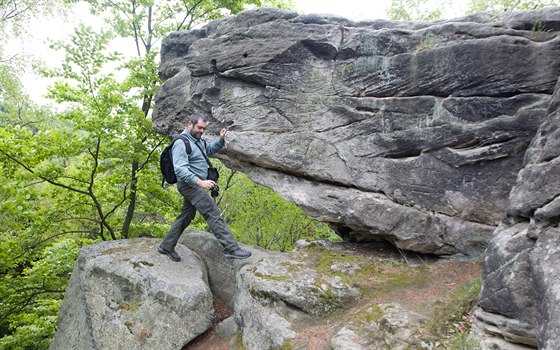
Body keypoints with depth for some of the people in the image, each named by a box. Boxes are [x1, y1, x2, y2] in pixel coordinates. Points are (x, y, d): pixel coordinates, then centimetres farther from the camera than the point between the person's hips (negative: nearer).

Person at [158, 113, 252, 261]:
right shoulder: (181, 143, -17)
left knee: (186, 217, 16)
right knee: (214, 215, -15)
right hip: (190, 185, -10)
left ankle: (166, 246, 27)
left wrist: (221, 139, 5)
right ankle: (231, 248, -16)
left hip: (195, 185, 10)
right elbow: (180, 169, -27)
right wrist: (200, 182, -38)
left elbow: (210, 149, 26)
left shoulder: (197, 140, 12)